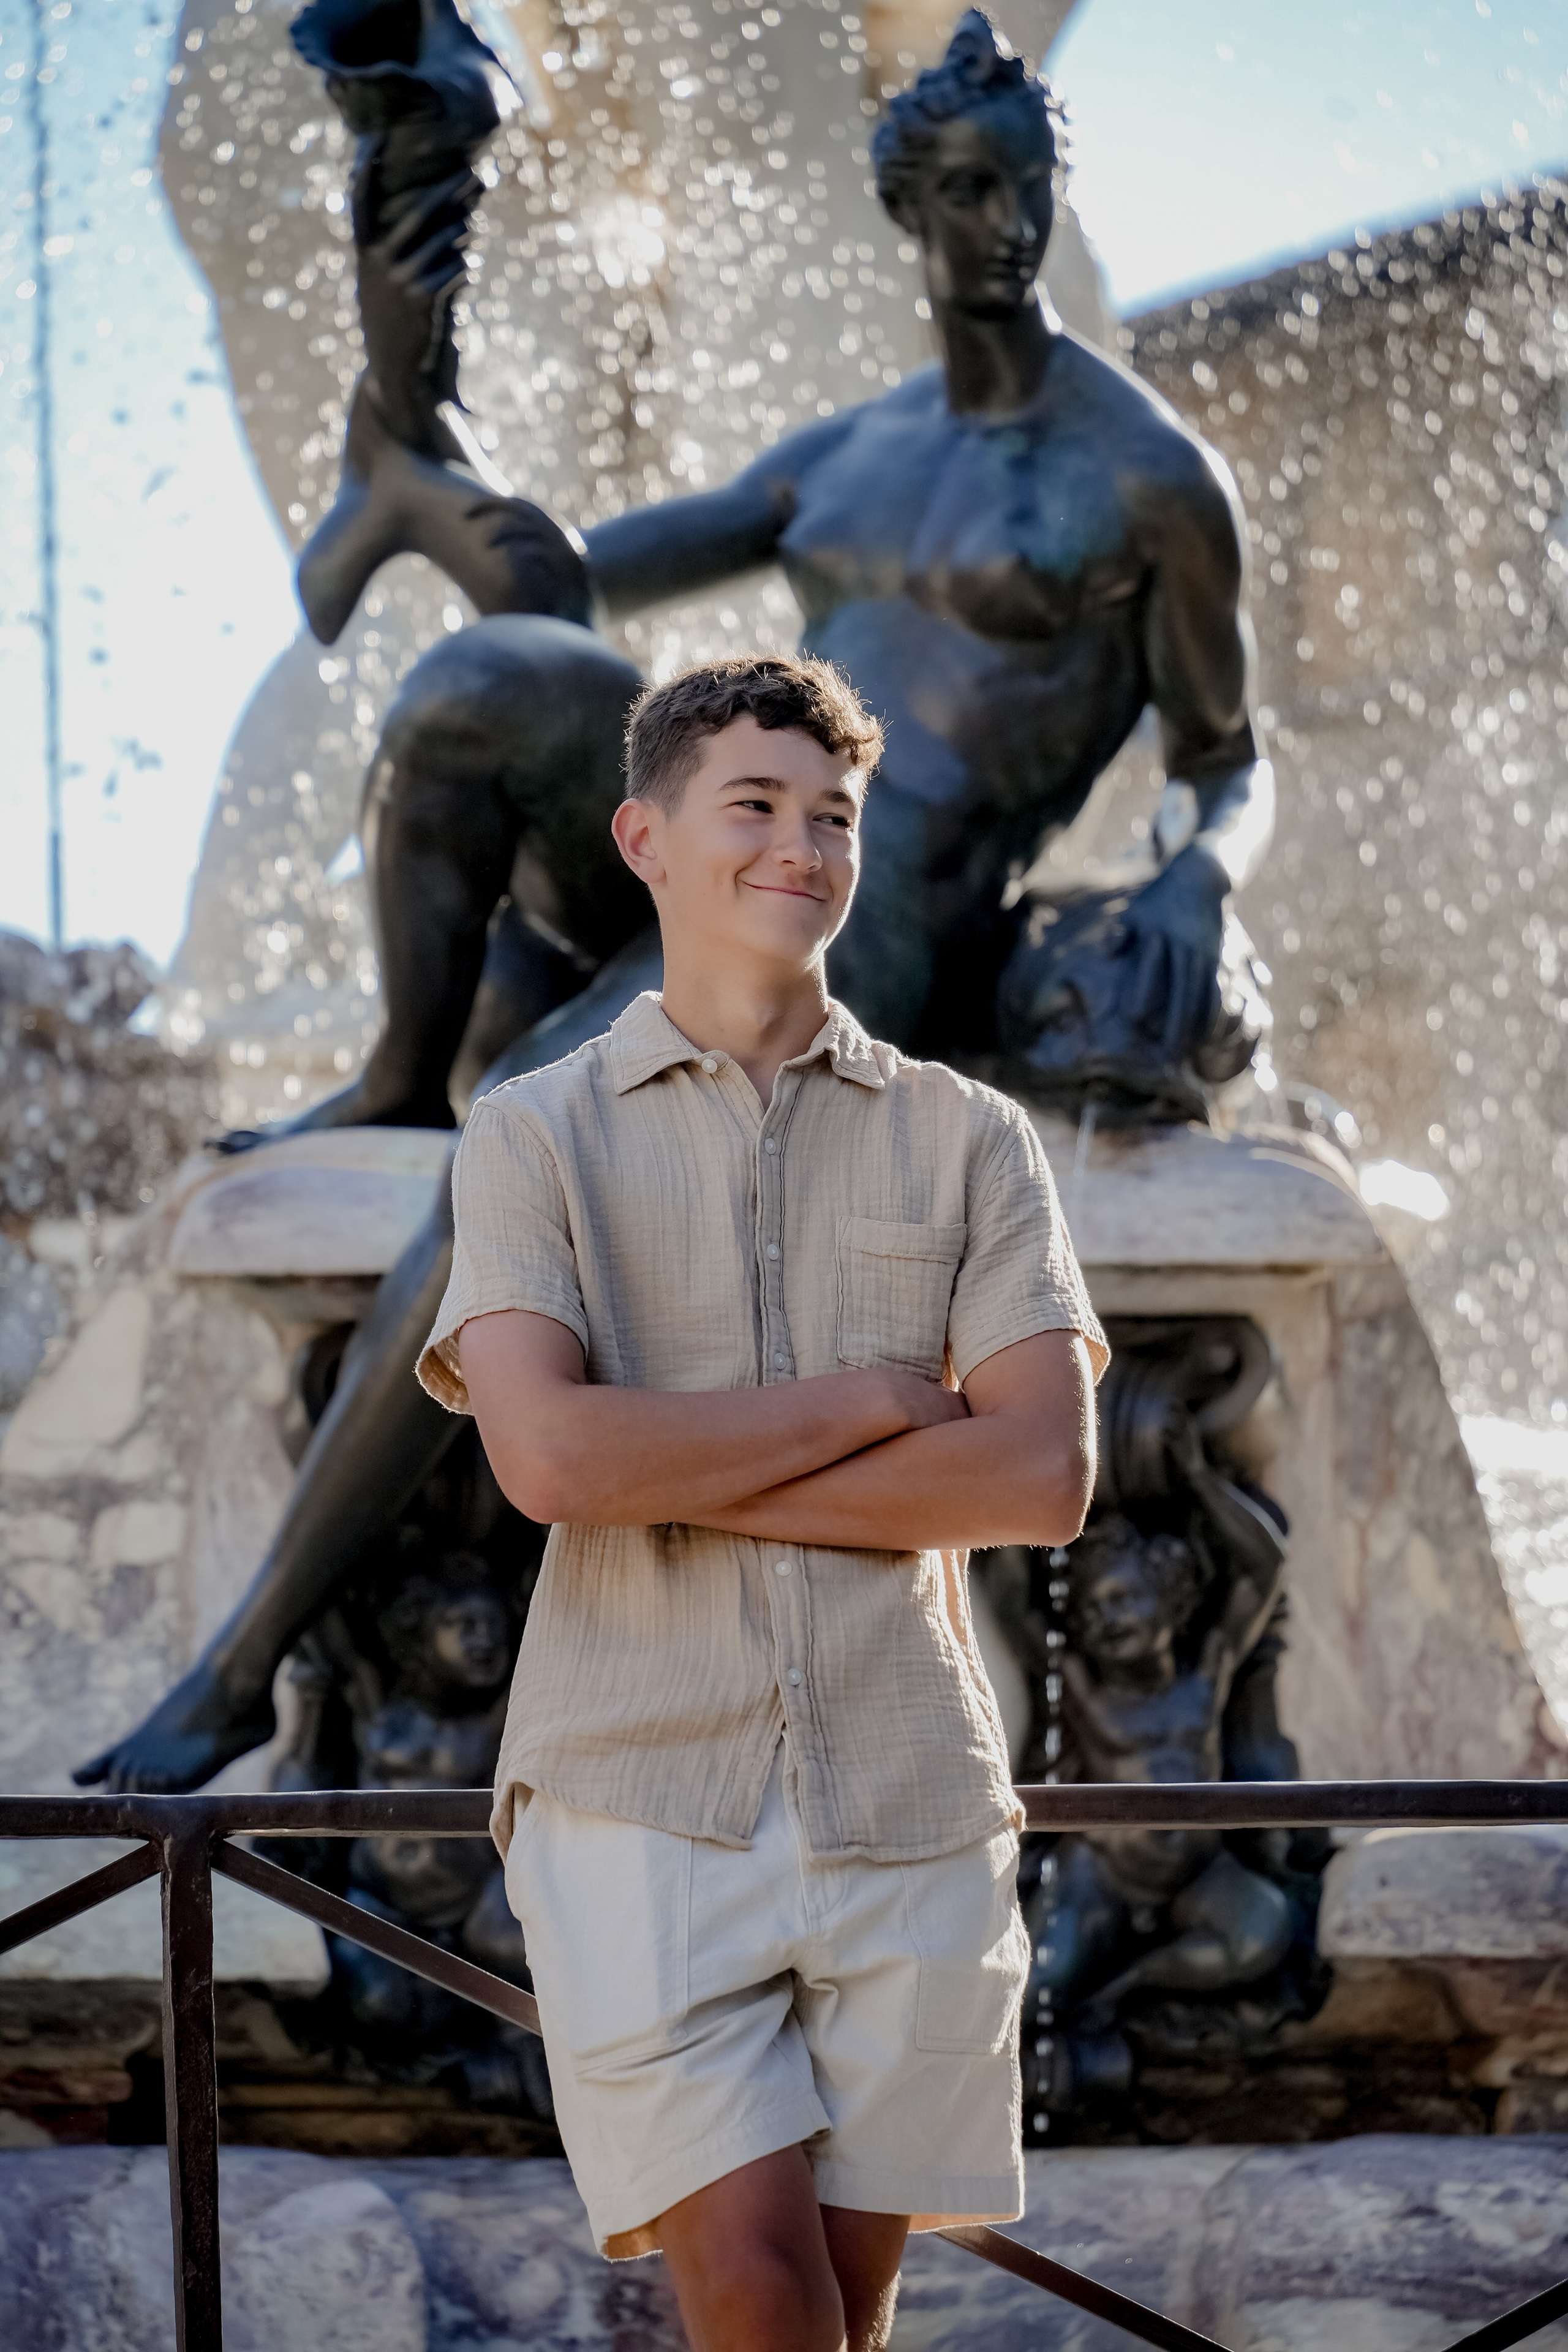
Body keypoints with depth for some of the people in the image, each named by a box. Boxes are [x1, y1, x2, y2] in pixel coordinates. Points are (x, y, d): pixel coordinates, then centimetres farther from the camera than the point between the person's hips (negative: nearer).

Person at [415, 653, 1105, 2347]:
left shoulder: (967, 1141, 11)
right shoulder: (533, 1138, 7)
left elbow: (1045, 1475, -3)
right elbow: (548, 1456, -10)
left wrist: (678, 1481, -7)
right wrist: (880, 1398, -6)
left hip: (907, 1791, 2)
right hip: (642, 1785, -2)